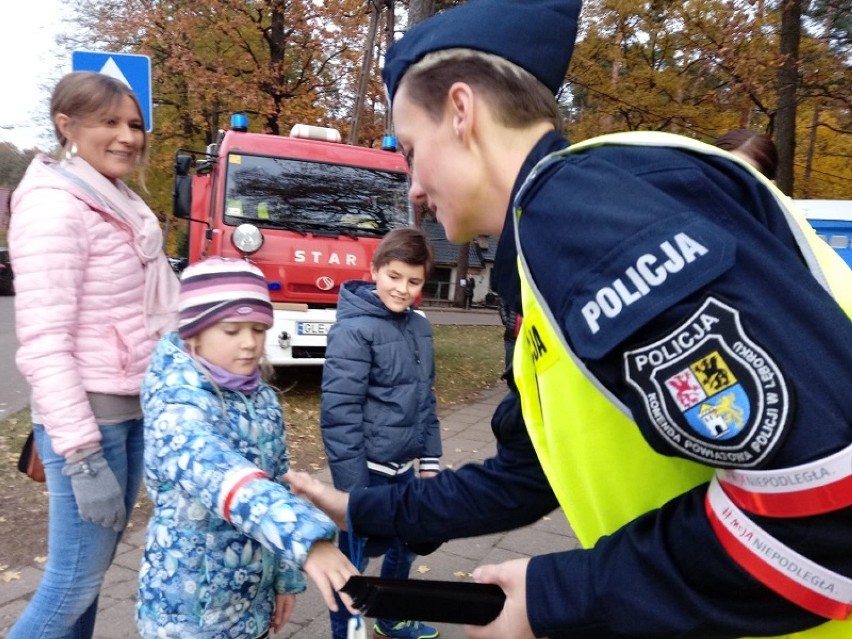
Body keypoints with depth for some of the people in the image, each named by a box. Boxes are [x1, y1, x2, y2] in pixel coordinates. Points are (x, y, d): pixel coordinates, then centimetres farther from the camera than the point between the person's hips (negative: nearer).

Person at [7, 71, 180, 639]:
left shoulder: (122, 204, 12)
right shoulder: (54, 207, -14)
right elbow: (43, 344, -19)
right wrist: (82, 457, -22)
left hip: (135, 409, 8)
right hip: (88, 416, -8)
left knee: (95, 565, 17)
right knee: (75, 580, 3)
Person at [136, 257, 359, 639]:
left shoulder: (263, 399, -2)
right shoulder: (176, 403, -23)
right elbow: (218, 476, -41)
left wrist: (286, 576, 9)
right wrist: (308, 541, -54)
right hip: (188, 607, -5)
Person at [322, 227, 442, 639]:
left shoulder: (419, 327, 4)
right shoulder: (353, 330, -17)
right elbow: (339, 414, -18)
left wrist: (429, 458, 12)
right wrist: (352, 488, -18)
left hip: (403, 466, 7)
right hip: (368, 468, -7)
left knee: (405, 546, 23)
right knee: (354, 557, 9)